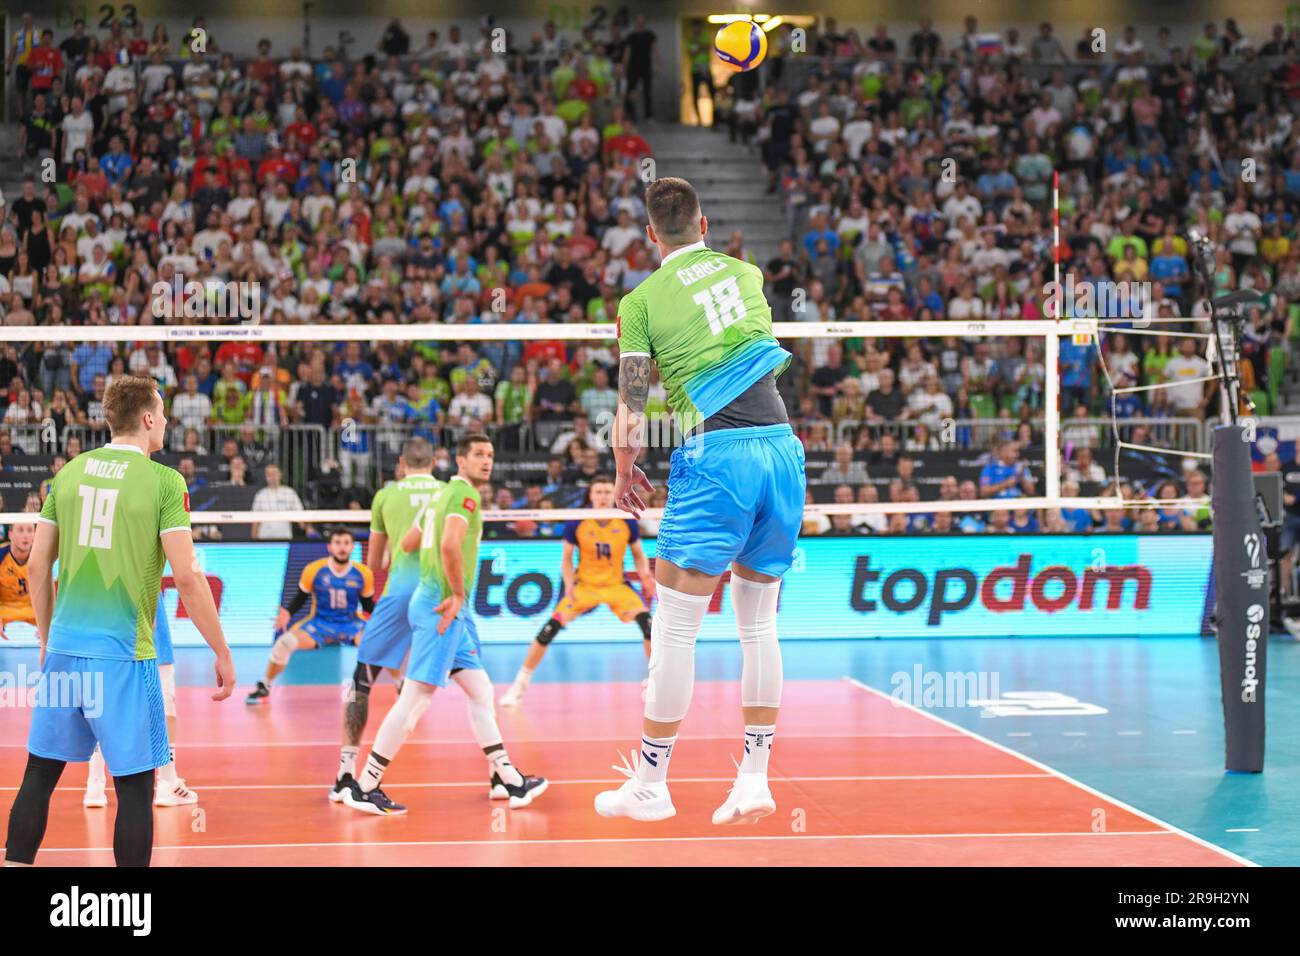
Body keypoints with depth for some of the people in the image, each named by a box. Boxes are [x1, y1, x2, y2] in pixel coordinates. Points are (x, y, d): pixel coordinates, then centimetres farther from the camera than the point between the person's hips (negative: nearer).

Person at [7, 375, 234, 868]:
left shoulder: (70, 472, 8)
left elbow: (37, 565, 10)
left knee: (40, 772, 14)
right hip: (123, 653, -5)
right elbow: (187, 576, -11)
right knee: (135, 785, 2)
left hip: (65, 647, 5)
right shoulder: (164, 481, -7)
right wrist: (222, 653, -4)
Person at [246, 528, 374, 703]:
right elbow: (301, 597, 2)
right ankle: (264, 687, -3)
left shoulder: (363, 573, -8)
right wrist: (288, 613, -17)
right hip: (320, 622, 0)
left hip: (351, 624, 1)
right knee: (285, 641, -26)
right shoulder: (314, 570, -10)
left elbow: (368, 605, 5)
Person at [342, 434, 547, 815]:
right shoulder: (465, 494, -11)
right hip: (443, 607, -11)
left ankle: (510, 782, 16)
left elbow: (406, 544, 22)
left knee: (481, 691, 12)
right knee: (416, 699, -9)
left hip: (450, 612, 11)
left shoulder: (443, 495, 18)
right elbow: (450, 545, -26)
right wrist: (457, 594, -16)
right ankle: (364, 788, -6)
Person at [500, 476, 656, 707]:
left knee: (647, 621, -20)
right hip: (584, 585, -1)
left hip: (616, 585, 1)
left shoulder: (628, 523, -10)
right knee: (551, 628, -15)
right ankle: (521, 684, 0)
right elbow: (566, 558, -2)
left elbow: (638, 555, 4)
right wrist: (569, 583, -20)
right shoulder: (576, 524, -13)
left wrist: (645, 575, -16)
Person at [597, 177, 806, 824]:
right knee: (759, 624, 13)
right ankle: (755, 780, 12)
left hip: (716, 454, -5)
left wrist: (624, 472, 18)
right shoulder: (747, 272, 16)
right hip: (783, 447, 5)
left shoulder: (642, 300, 3)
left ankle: (649, 784, 6)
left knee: (674, 626, 2)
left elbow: (630, 412, 0)